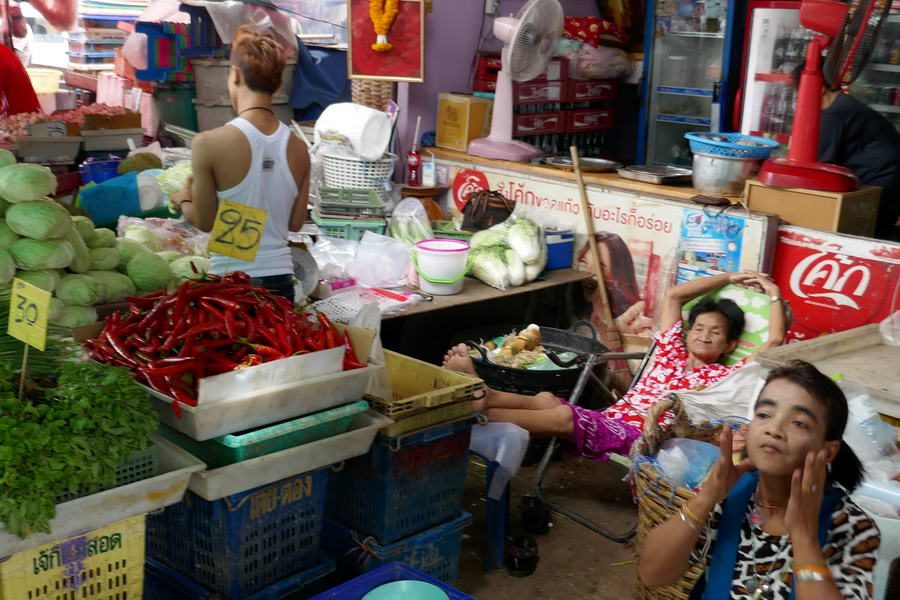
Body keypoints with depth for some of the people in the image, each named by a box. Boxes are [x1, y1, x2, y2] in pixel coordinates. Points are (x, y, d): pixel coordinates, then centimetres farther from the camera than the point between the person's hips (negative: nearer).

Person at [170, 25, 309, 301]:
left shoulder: (209, 143, -14)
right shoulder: (298, 147, -1)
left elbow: (204, 221, -4)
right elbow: (295, 223, 7)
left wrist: (183, 200, 16)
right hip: (280, 279, 4)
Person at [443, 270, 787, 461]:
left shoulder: (725, 377, 14)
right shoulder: (672, 354, 28)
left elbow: (775, 341, 6)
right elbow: (674, 296, 32)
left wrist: (775, 295, 20)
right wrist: (728, 278, 38)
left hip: (642, 438, -6)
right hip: (608, 422, 6)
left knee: (563, 417, -29)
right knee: (546, 400, -24)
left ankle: (477, 407, -43)